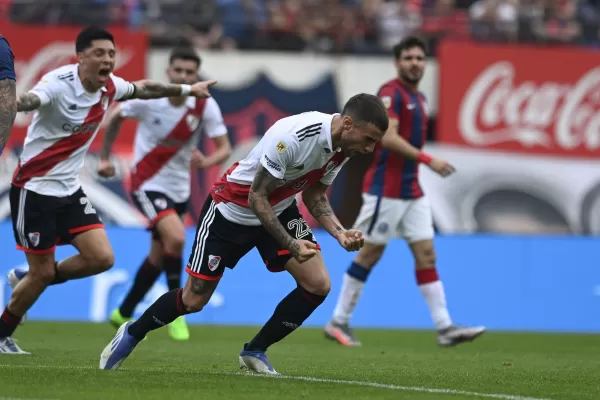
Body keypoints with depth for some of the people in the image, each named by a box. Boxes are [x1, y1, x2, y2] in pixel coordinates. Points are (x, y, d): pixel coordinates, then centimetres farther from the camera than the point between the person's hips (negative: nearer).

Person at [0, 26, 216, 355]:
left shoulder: (109, 87, -1)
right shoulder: (59, 84, -24)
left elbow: (144, 89, 21)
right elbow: (27, 100, -45)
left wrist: (187, 89, 31)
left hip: (70, 190, 7)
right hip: (35, 189, -7)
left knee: (101, 258, -5)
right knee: (43, 271, -4)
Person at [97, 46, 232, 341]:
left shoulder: (205, 106, -12)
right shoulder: (147, 98, -16)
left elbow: (224, 148, -14)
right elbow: (115, 119, 3)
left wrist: (205, 161, -35)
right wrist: (105, 158, 8)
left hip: (178, 190, 5)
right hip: (147, 184, -5)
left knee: (158, 256, 15)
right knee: (176, 237, -27)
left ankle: (123, 314, 36)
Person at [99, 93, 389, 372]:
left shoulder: (342, 147, -11)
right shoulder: (292, 136, -35)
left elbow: (314, 196, 3)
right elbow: (256, 197, -28)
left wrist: (340, 233, -13)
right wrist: (291, 245, -32)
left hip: (279, 209, 7)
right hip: (232, 210, -6)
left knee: (318, 285, -10)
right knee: (193, 301, 0)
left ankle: (255, 352, 7)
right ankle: (132, 334, 28)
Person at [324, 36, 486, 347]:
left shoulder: (418, 98, 15)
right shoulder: (391, 93, -12)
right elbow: (388, 136, -24)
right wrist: (428, 160, -28)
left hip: (412, 190, 8)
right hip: (385, 190, -8)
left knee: (426, 253, 1)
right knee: (369, 254, -2)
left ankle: (444, 327, -3)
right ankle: (338, 322, 9)